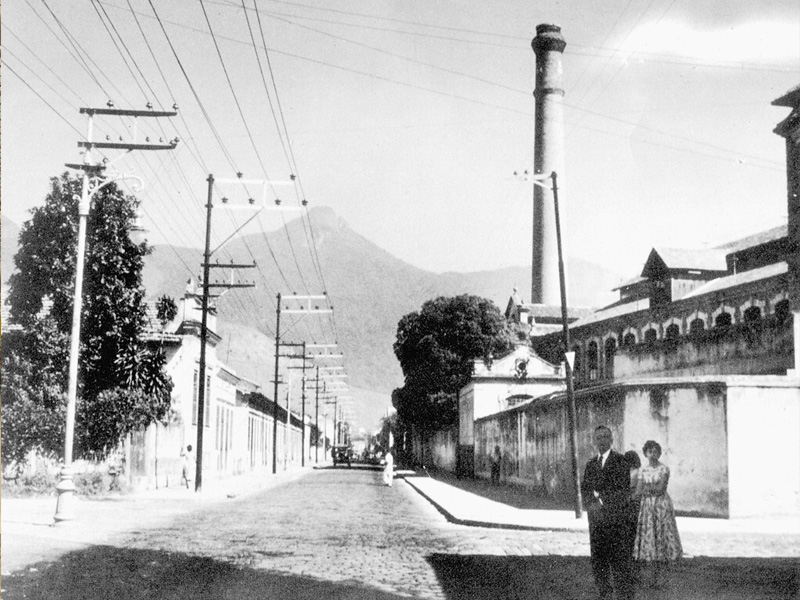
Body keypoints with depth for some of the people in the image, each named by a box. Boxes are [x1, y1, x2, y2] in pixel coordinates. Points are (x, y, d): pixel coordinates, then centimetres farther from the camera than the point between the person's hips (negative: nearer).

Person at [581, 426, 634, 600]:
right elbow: (584, 489, 13)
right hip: (595, 519, 5)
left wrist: (602, 501, -11)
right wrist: (591, 503, -7)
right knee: (597, 558, 5)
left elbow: (624, 491, -7)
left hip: (615, 519, -5)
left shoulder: (620, 461, -1)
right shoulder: (590, 464, 16)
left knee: (619, 559, -6)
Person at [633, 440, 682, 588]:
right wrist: (654, 489, -9)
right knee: (648, 538, 0)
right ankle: (652, 575, 8)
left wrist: (646, 487, -6)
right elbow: (638, 492, 3)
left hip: (662, 506, -3)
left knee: (662, 537, -4)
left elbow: (661, 488, -13)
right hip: (647, 506, 3)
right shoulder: (643, 470, 7)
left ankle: (662, 575, 5)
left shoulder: (664, 469, -4)